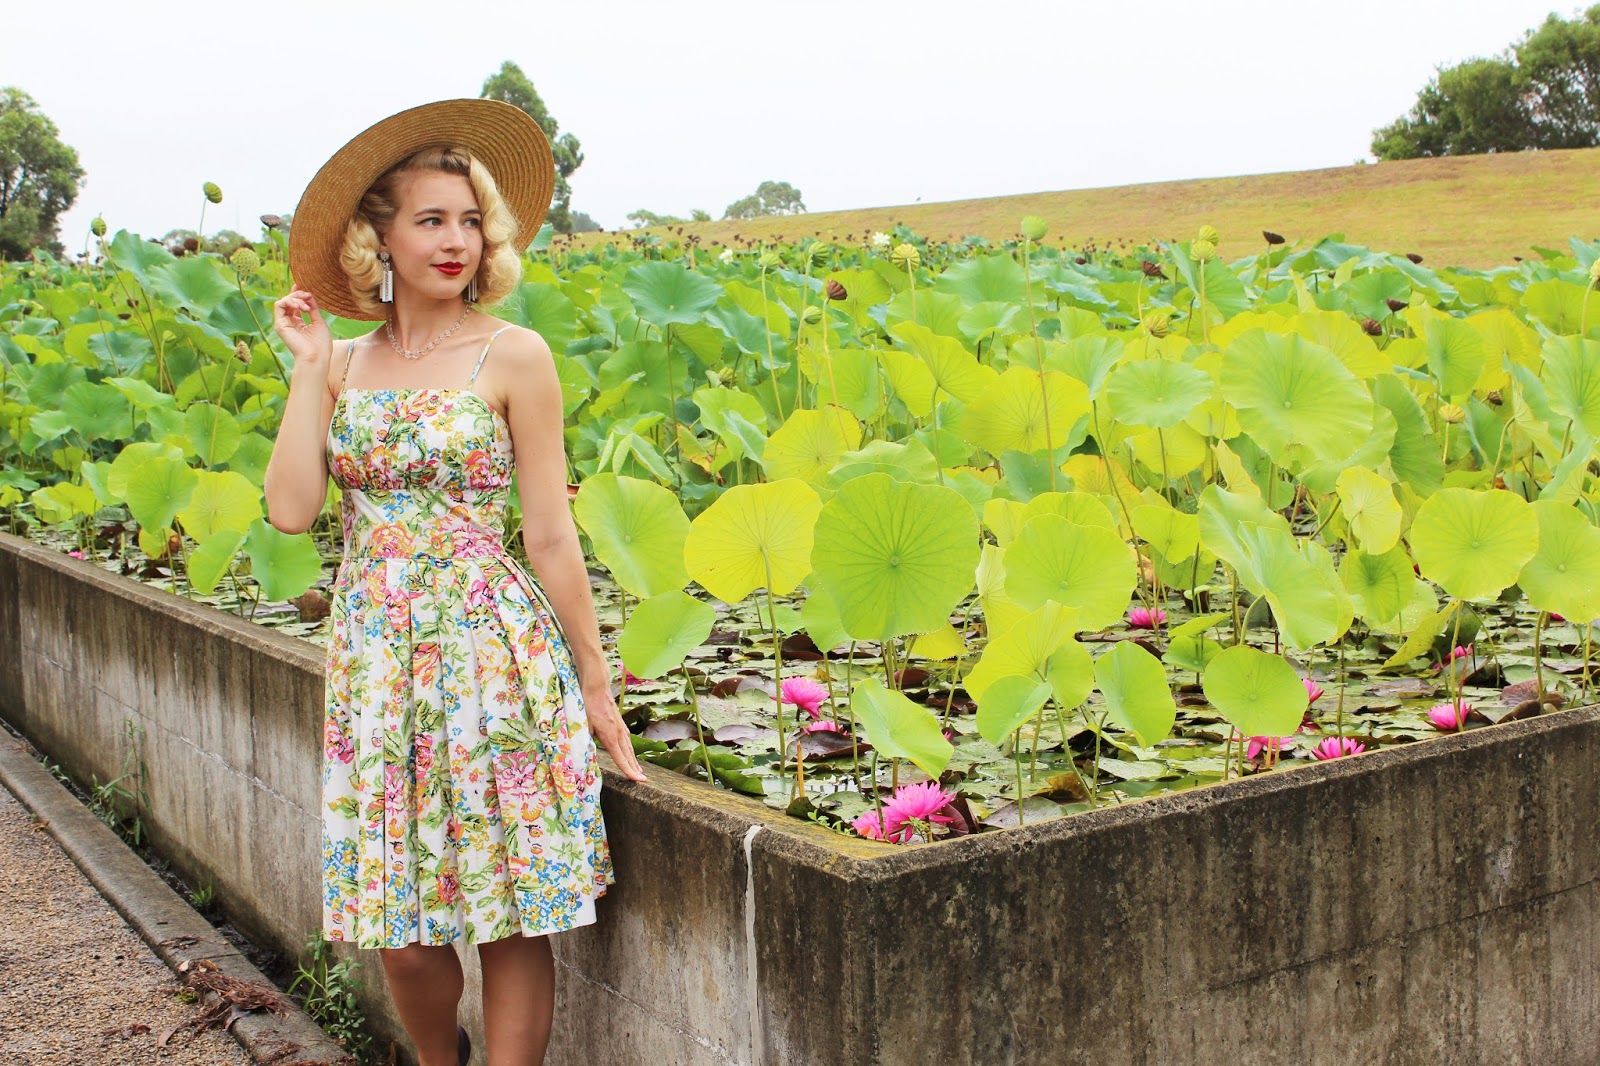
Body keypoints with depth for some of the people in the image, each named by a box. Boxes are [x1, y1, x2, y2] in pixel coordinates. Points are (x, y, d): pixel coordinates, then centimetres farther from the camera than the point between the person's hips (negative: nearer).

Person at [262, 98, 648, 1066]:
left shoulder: (512, 355, -3)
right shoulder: (344, 362, 8)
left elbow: (551, 536, -3)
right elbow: (292, 509, -5)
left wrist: (596, 685, -3)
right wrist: (309, 368, -2)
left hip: (492, 651, -3)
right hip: (375, 654, 3)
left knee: (509, 917, 0)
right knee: (403, 935, 7)